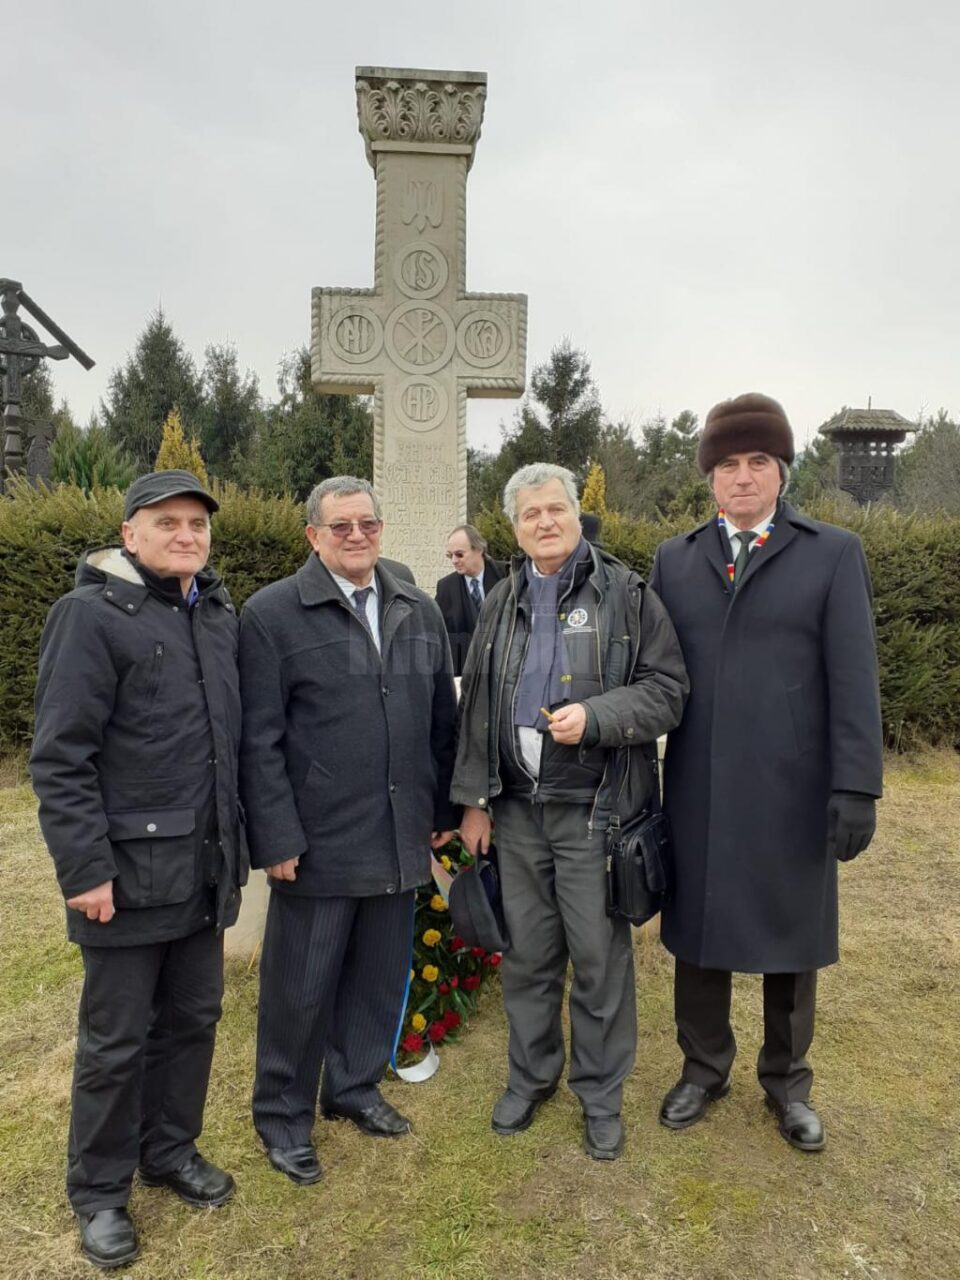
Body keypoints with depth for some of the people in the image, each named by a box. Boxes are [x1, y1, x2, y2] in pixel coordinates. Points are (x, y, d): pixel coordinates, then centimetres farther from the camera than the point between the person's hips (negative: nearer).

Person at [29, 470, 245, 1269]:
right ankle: (98, 1191, 31)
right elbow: (60, 757, -14)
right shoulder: (93, 614, -12)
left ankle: (171, 1151, 39)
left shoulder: (220, 615, 7)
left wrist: (236, 842, 12)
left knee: (193, 1019, 18)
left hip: (206, 866, 6)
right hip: (129, 869, -6)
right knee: (116, 1039, 10)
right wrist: (85, 868, -16)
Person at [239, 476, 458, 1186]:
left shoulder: (420, 611, 8)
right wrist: (278, 837, -12)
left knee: (381, 973, 18)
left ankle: (355, 1085, 41)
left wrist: (443, 811, 10)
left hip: (401, 838, 5)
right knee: (301, 984, 10)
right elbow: (260, 739, -9)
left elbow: (442, 720, 11)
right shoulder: (271, 613, -7)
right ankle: (283, 1114, 32)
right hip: (318, 842, -4)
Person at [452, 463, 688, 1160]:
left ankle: (601, 1092, 29)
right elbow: (477, 705, 10)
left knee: (600, 956, 7)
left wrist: (595, 716, -21)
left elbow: (667, 690, -6)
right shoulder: (502, 604, 10)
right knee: (528, 953, 15)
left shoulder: (627, 594, -4)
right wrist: (474, 799, 8)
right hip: (518, 808, 4)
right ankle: (531, 1075, 37)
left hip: (594, 809, -3)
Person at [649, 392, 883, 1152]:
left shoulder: (834, 553, -1)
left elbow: (853, 680, -6)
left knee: (790, 938, 13)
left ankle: (787, 1080, 36)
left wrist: (857, 787, -11)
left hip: (790, 791, -2)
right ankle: (704, 1069, 36)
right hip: (697, 790, 2)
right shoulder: (675, 559, 7)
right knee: (697, 933, 14)